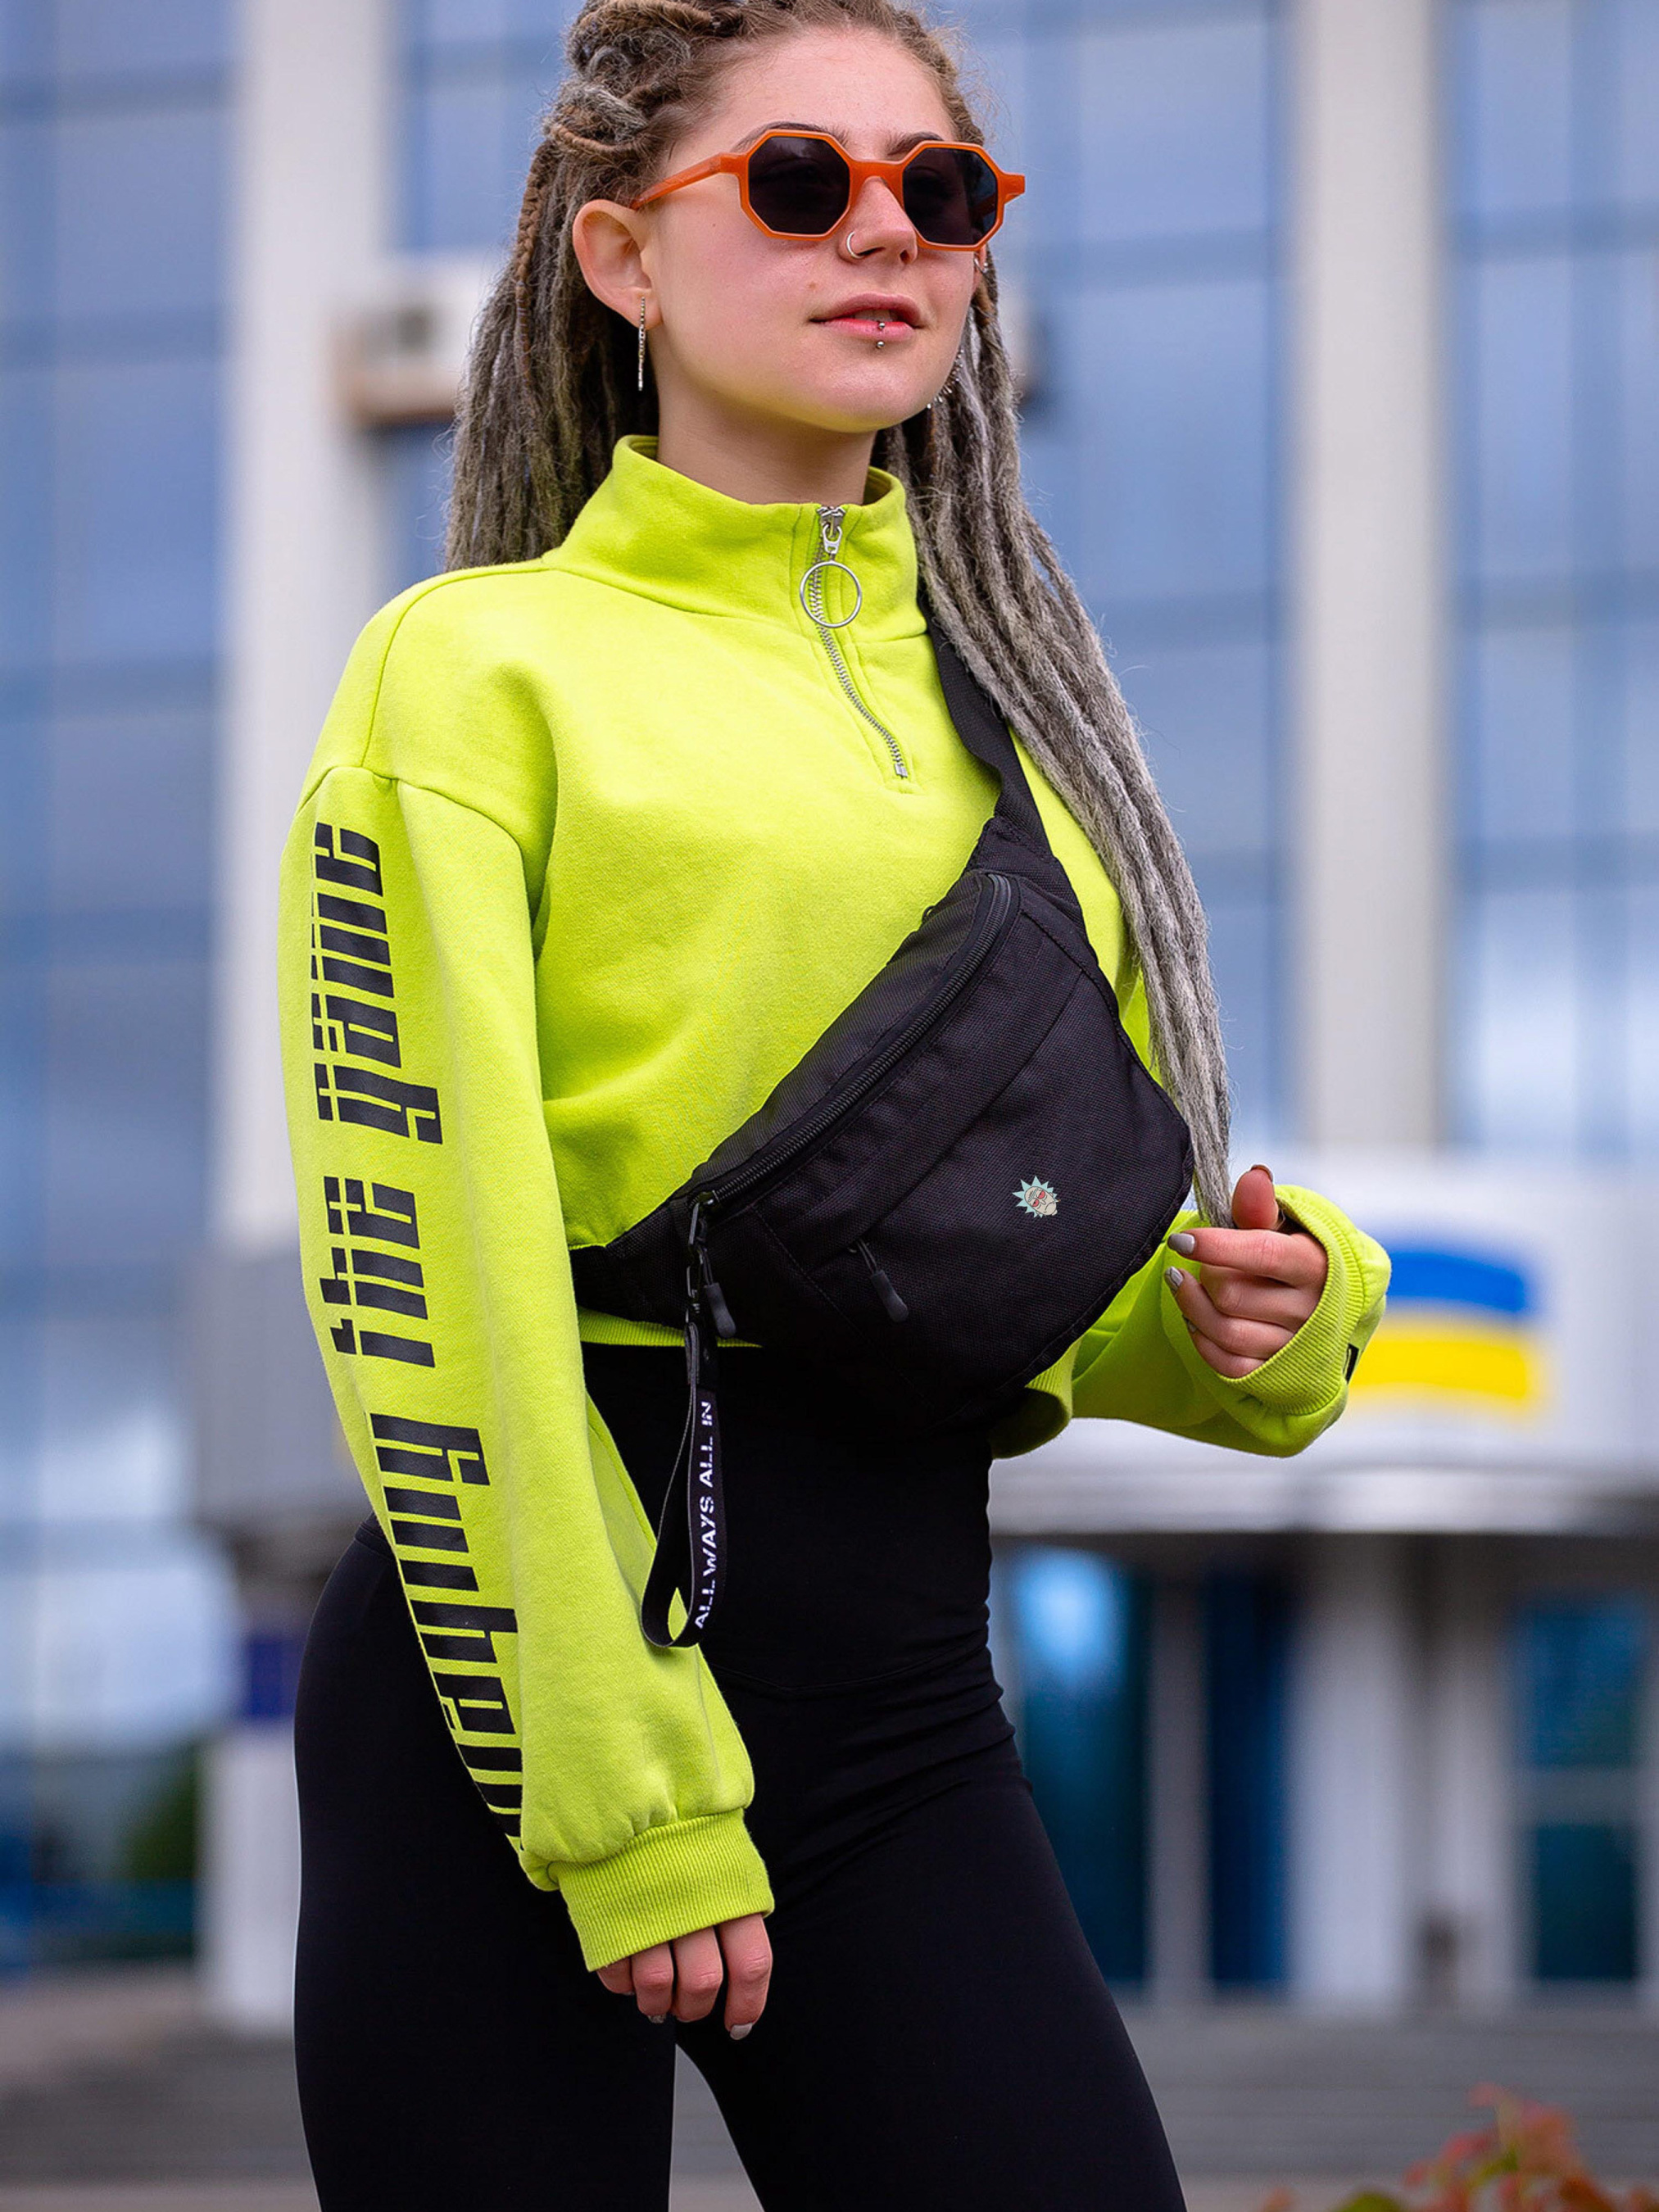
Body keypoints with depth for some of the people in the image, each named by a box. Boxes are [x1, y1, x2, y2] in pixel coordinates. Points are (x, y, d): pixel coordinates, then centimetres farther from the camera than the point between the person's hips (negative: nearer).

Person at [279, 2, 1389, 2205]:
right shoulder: (482, 663, -1)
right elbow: (427, 1266, -9)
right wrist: (615, 1789, -13)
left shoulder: (1007, 702, 16)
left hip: (910, 1695, 5)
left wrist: (1255, 1315, 0)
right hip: (512, 1683, -5)